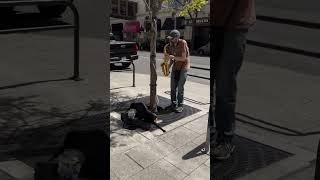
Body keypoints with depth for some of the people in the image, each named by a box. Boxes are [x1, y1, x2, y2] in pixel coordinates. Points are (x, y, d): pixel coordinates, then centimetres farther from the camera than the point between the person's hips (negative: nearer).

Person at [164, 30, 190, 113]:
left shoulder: (182, 43, -18)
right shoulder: (169, 46, -2)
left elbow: (183, 58, -20)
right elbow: (171, 60, 7)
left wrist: (172, 57, -29)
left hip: (184, 67, -5)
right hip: (175, 67, 5)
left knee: (180, 87, -8)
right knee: (173, 87, 5)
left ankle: (180, 105, 3)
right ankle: (173, 104, 19)